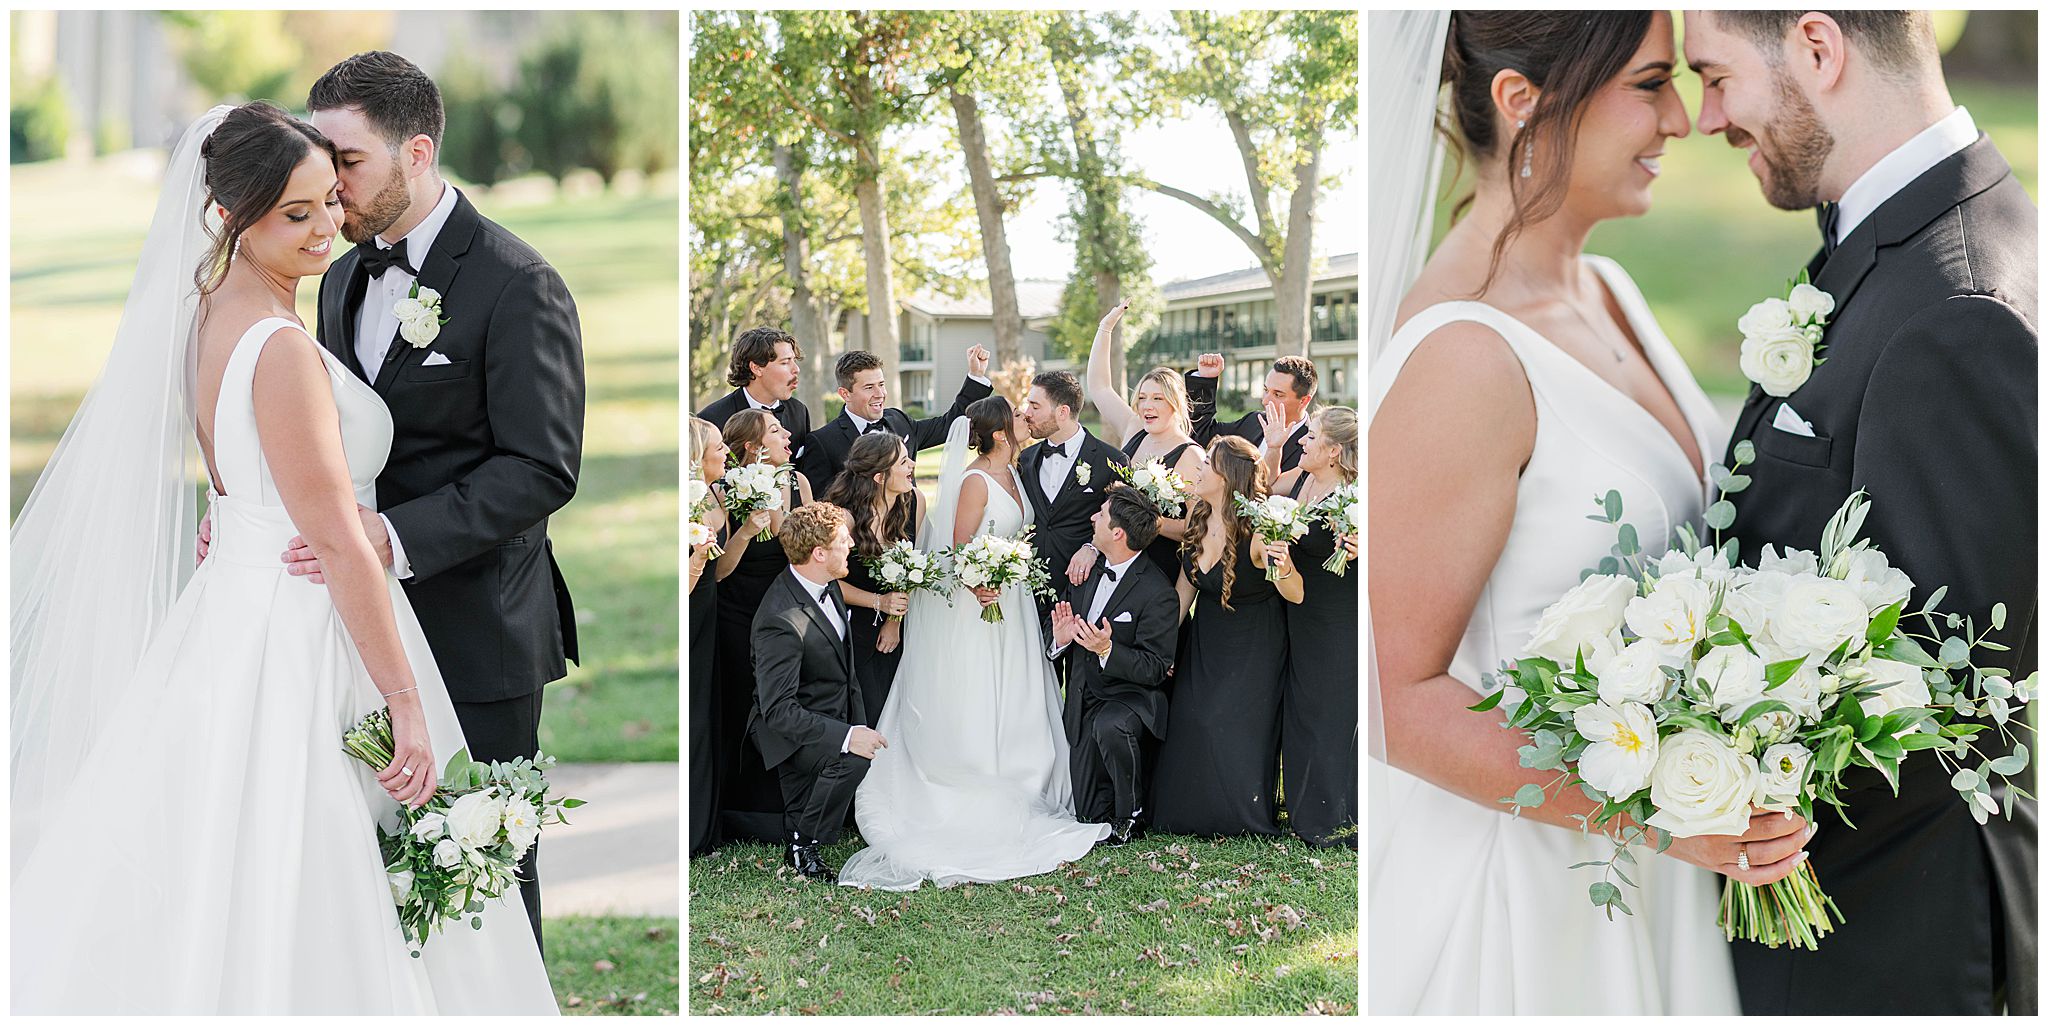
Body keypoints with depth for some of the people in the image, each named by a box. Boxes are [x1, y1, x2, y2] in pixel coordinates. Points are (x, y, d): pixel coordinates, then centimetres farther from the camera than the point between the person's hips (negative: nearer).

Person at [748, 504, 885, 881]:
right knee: (852, 759, -28)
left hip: (832, 716, 9)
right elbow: (778, 710, -30)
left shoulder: (827, 584, -2)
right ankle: (803, 845, -8)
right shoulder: (781, 622, -30)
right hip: (786, 729, -9)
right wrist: (847, 736, -36)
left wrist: (858, 722, 13)